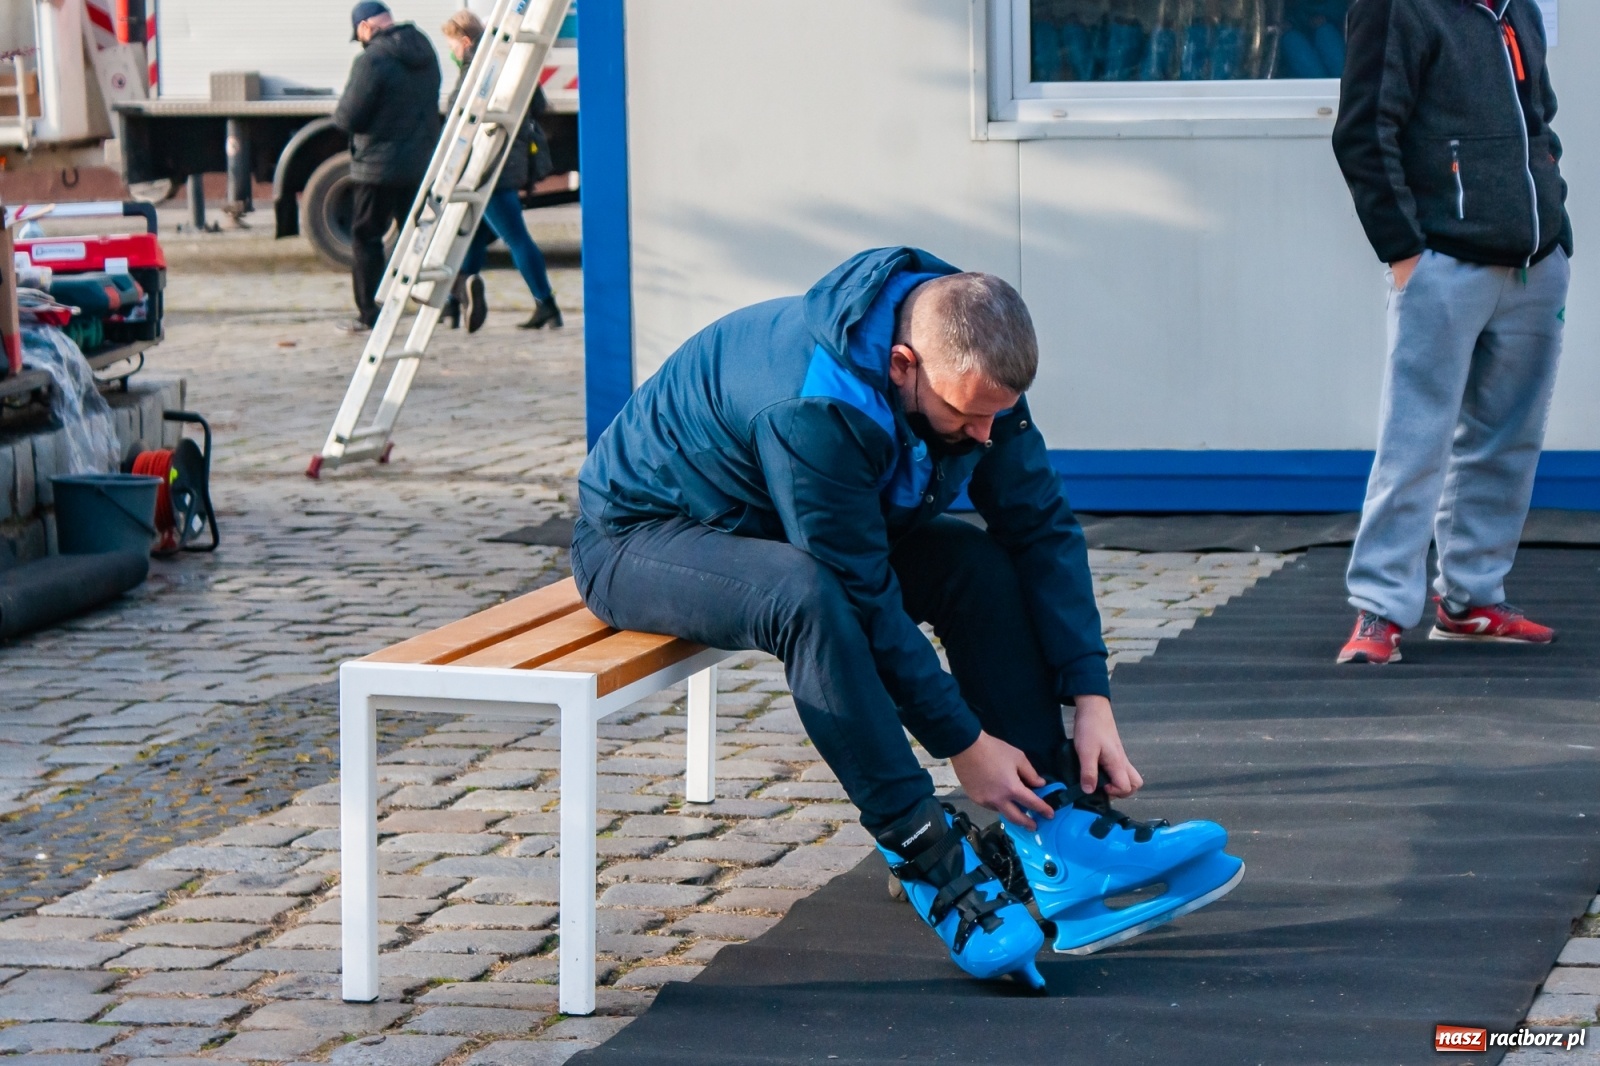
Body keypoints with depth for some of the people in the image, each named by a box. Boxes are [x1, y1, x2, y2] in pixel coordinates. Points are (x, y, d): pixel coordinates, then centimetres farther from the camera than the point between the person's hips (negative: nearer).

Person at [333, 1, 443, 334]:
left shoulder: (373, 60, -18)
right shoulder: (425, 52, 7)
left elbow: (348, 117, -16)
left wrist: (340, 113, 5)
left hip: (379, 165, -7)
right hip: (421, 161, 7)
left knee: (365, 237, 4)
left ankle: (368, 313, 5)